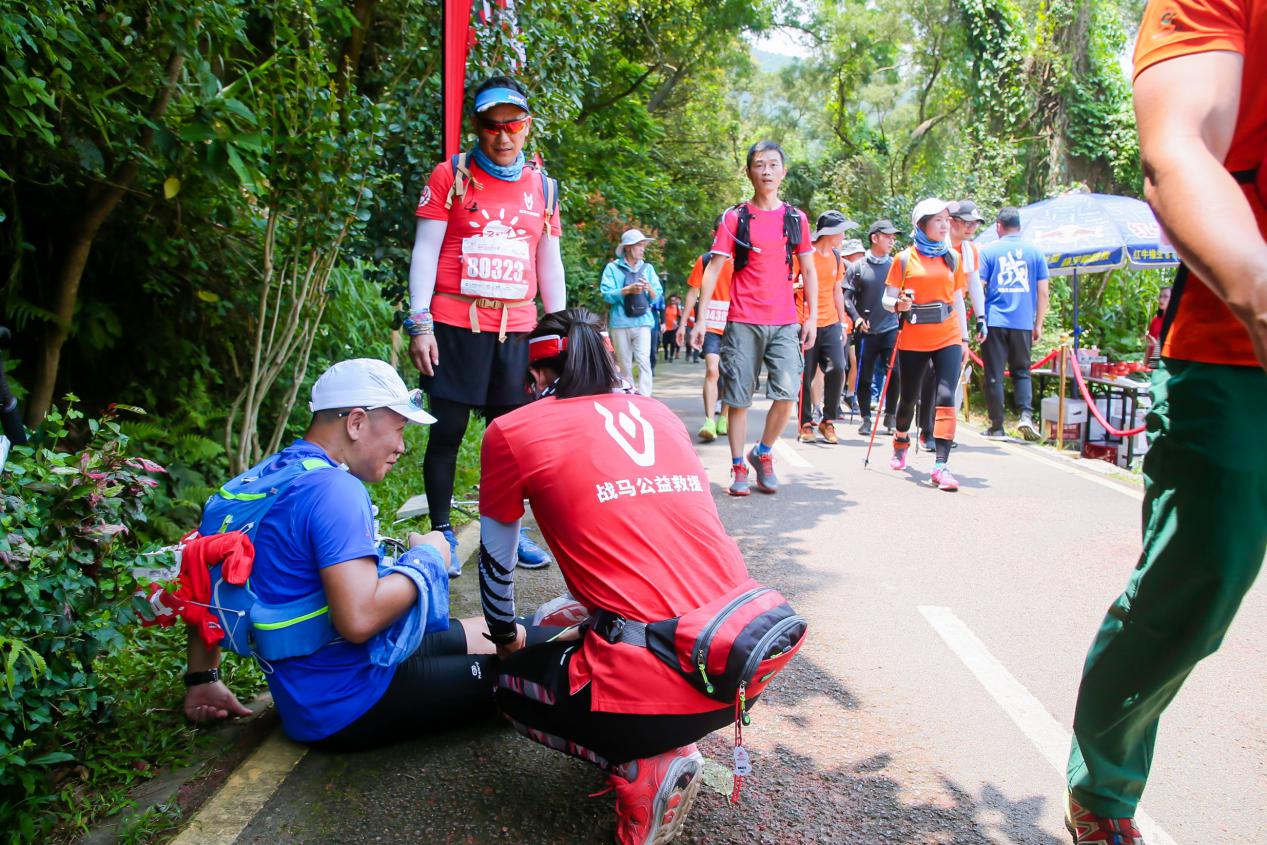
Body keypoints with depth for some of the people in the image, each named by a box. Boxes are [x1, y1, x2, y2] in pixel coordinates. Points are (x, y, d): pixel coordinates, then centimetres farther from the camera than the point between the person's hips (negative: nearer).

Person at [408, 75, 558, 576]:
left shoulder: (542, 187, 14)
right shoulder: (450, 176, 4)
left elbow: (550, 264, 18)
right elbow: (425, 251, 0)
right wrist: (420, 323, -8)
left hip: (516, 329, 3)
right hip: (455, 325, -3)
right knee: (447, 430, 0)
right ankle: (441, 531, 12)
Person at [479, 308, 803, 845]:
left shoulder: (512, 431, 3)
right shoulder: (659, 414, 17)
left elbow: (496, 558, 15)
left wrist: (506, 638, 35)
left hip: (659, 687, -6)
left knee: (512, 684, 24)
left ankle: (645, 767, 2)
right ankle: (670, 740, 16)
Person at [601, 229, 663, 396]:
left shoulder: (647, 268, 13)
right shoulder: (612, 268, 5)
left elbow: (657, 296, 9)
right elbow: (606, 295, -6)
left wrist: (650, 289, -12)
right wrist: (628, 290, -16)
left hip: (642, 322, 1)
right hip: (620, 323, -1)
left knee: (643, 361, -14)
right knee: (625, 365, 5)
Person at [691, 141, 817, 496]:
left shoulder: (796, 218, 10)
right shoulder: (734, 218, 3)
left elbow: (809, 271, 15)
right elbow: (713, 270, 0)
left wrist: (812, 318, 7)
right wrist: (701, 319, -7)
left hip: (785, 323, 2)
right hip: (743, 322, -1)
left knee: (788, 393, -11)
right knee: (738, 398, 1)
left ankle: (763, 453, 13)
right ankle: (738, 468, 14)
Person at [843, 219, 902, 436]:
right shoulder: (857, 267, 2)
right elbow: (846, 297, 0)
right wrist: (857, 318, -12)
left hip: (891, 328, 1)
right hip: (866, 331, -1)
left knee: (894, 373, -9)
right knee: (864, 377, 4)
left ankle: (889, 419, 5)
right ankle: (866, 419, 17)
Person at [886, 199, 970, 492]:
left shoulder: (952, 258, 8)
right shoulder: (905, 258, 1)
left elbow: (957, 299, 14)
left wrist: (964, 337, 12)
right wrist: (899, 304, -19)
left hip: (948, 338, 1)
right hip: (913, 339, -1)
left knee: (946, 397, -14)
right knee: (909, 397, 12)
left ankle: (941, 466, -14)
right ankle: (901, 440, 43)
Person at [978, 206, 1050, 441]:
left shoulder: (988, 250, 1)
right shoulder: (1034, 252, 7)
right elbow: (1043, 292, 6)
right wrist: (1038, 324, 13)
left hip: (994, 321, -2)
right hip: (1024, 323, 2)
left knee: (994, 375, 4)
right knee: (1021, 371, 14)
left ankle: (996, 426, 6)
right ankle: (1026, 414, -5)